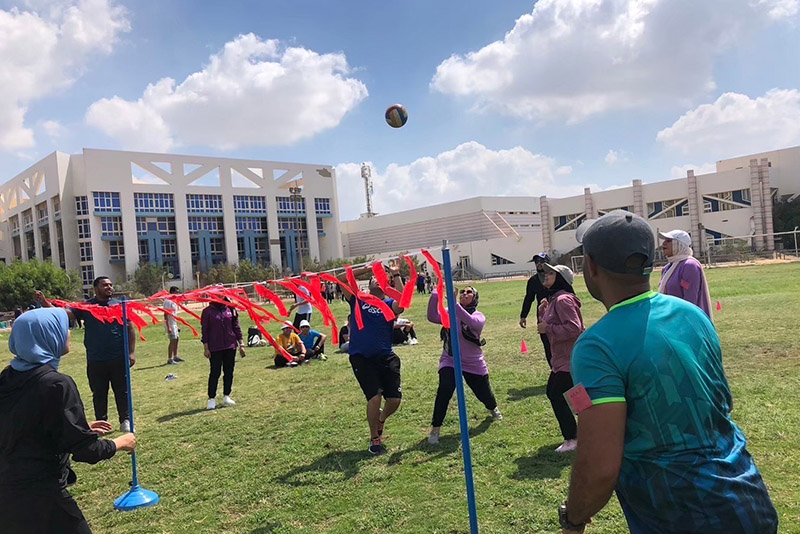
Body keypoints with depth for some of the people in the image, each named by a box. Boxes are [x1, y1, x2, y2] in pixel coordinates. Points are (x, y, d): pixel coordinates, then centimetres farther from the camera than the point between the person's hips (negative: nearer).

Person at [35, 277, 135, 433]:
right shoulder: (85, 306, 2)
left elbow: (130, 329, 4)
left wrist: (132, 352, -2)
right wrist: (45, 303, -27)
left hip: (119, 359, 0)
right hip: (95, 361, 0)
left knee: (122, 391, 9)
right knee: (99, 394, 12)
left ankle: (125, 420, 22)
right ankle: (101, 423, 26)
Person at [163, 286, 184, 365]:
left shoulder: (173, 301, 15)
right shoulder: (168, 301, -15)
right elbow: (166, 315, -19)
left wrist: (176, 326, 21)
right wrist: (168, 327, -23)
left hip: (174, 324, 10)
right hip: (170, 324, -9)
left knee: (176, 339, 13)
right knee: (173, 341, -9)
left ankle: (175, 357, 23)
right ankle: (170, 359, -5)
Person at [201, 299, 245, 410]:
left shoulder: (231, 309, 6)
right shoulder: (208, 311, -2)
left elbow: (236, 327, 10)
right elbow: (205, 330, -1)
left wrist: (241, 344, 7)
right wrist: (206, 348, -5)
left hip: (230, 346, 3)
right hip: (215, 348, -3)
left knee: (229, 372, 8)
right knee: (215, 373, 0)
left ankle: (226, 397, 19)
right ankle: (212, 399, 10)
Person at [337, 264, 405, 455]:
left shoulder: (389, 304, 6)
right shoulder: (358, 300, 9)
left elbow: (401, 304, -19)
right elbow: (341, 279, -1)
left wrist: (396, 276, -15)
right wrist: (366, 269, 0)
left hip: (386, 358, 2)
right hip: (361, 358, -1)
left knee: (395, 399, -1)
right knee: (375, 397, -12)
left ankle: (381, 419, 35)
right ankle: (374, 439, 12)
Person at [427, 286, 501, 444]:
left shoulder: (479, 317, -6)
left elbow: (471, 322, -32)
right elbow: (433, 317, -21)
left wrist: (454, 304, -43)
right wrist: (435, 295, -32)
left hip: (474, 364, 1)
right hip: (450, 361, 0)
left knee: (484, 394, 14)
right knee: (444, 390, -24)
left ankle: (493, 408, 53)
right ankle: (435, 429, -12)